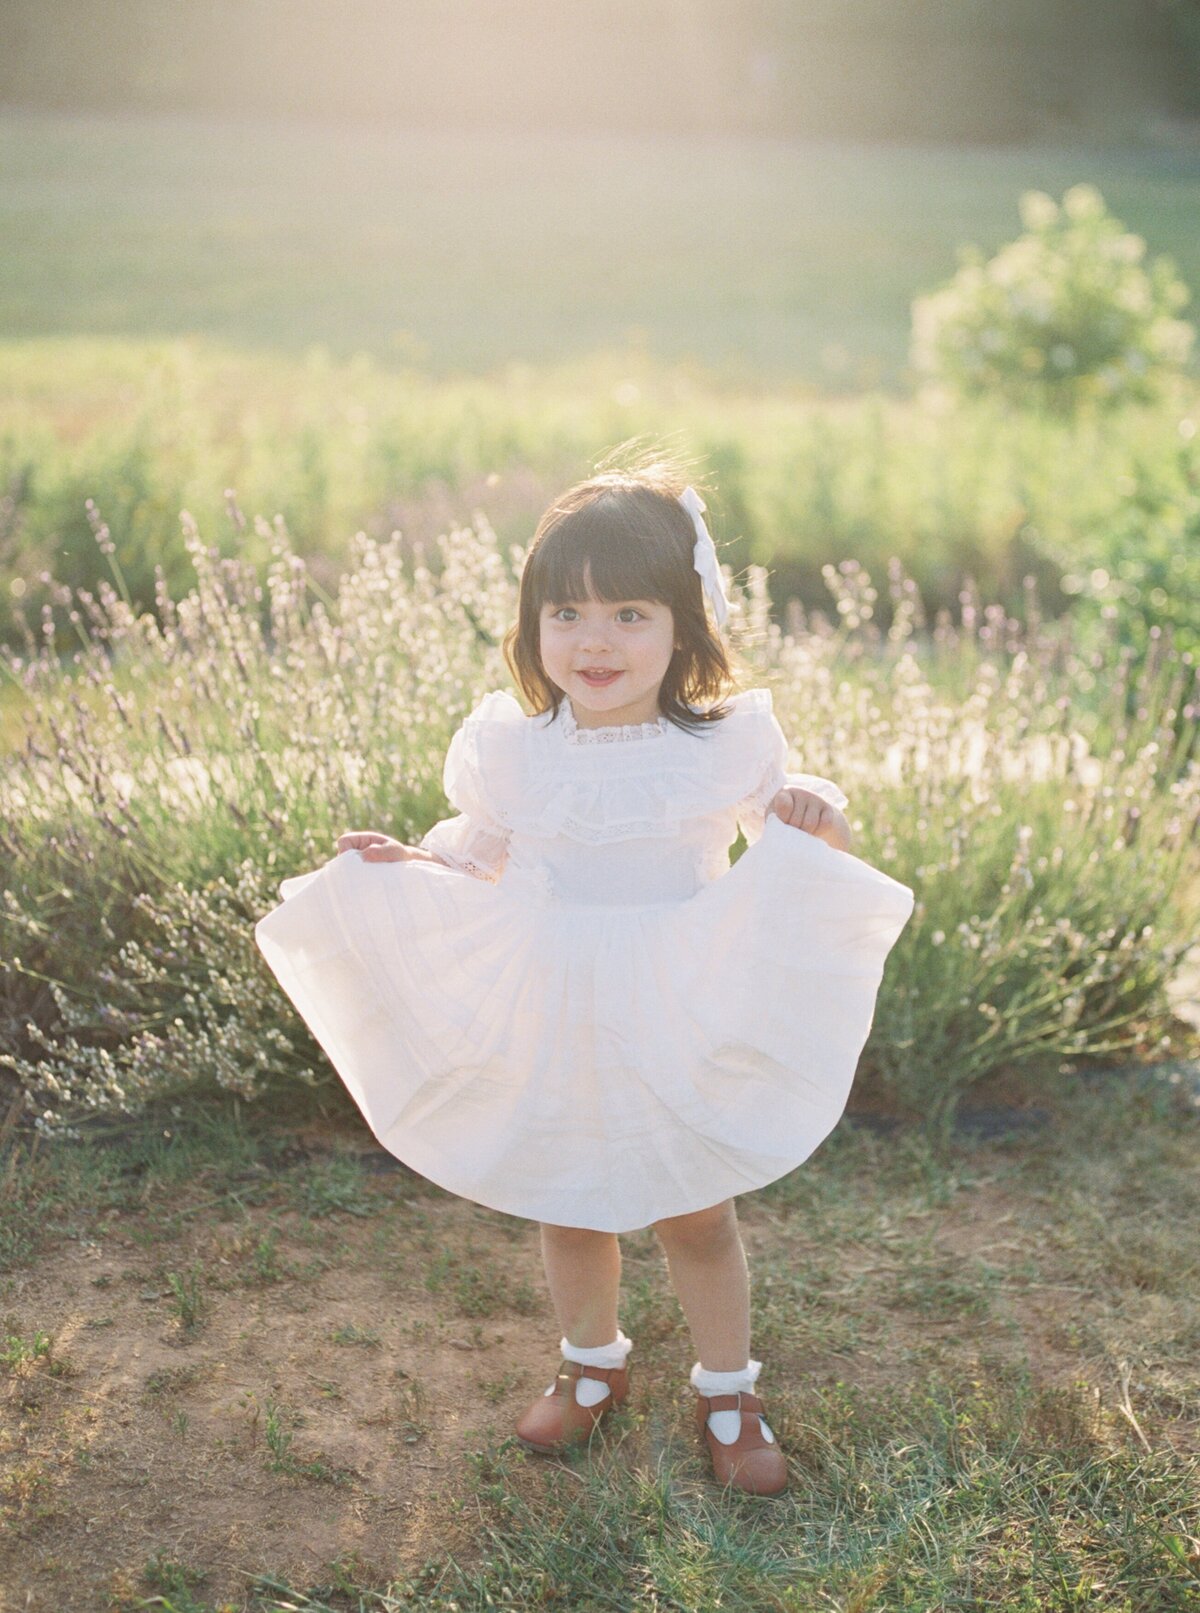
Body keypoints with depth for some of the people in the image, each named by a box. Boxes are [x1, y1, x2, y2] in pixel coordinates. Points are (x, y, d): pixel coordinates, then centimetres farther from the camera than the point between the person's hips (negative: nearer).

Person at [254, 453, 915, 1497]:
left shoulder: (728, 745, -12)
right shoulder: (509, 751, -7)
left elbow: (790, 864, 0)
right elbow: (474, 862, 8)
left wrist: (817, 820, -22)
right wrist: (398, 868, -10)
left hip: (682, 1035, -2)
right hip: (549, 1036, 2)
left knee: (697, 1217, 14)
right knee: (566, 1211, 20)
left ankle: (728, 1391, 38)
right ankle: (594, 1363, 47)